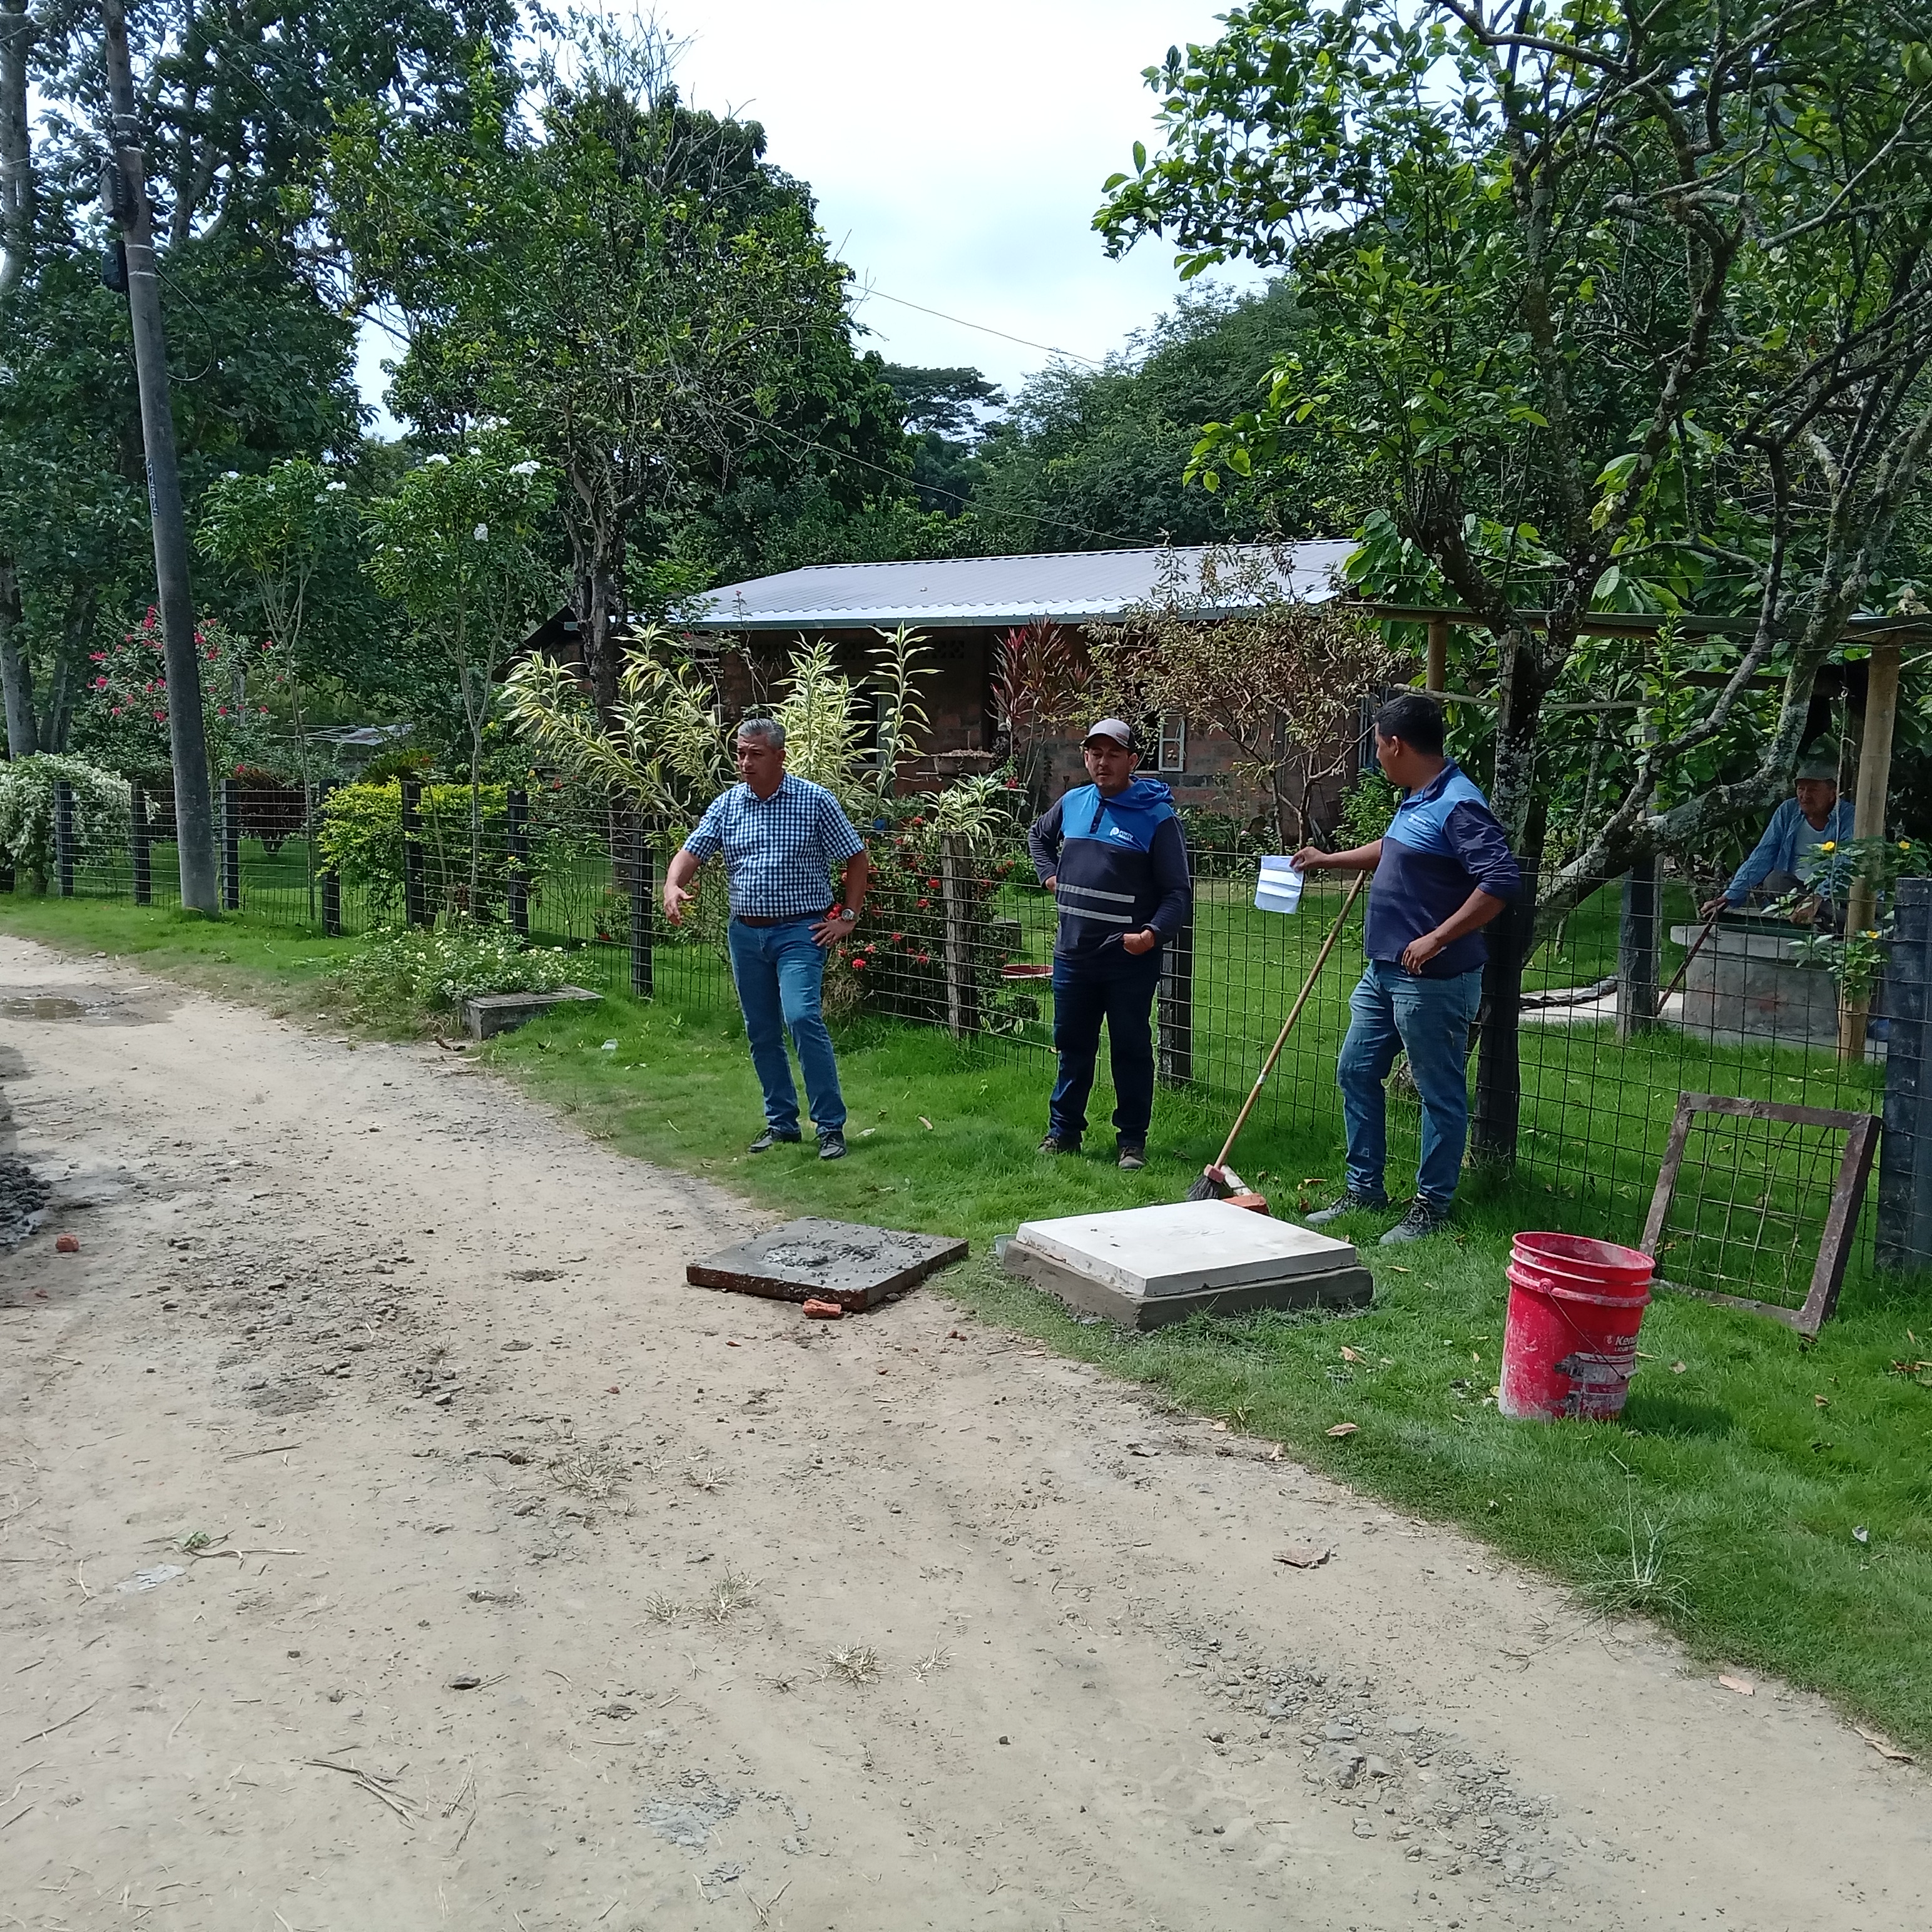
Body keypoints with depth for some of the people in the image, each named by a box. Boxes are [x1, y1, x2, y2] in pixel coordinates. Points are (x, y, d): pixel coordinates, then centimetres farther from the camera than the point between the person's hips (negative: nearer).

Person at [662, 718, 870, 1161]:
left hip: (800, 931, -5)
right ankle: (781, 1121, 23)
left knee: (802, 1018, -19)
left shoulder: (815, 801, -5)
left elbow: (858, 859, 1)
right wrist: (673, 887, -21)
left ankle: (831, 1126, -13)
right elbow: (691, 852, 1)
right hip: (746, 933, 5)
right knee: (761, 1033, 10)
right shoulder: (727, 805, 6)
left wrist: (847, 917, -5)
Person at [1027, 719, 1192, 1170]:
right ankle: (1063, 1130, 28)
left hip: (1130, 961, -5)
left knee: (1131, 1050, 6)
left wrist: (1153, 934, -26)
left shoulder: (1157, 818, -9)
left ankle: (1132, 1140, 16)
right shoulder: (1072, 803, 6)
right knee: (1073, 1046, 15)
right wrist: (1050, 875, 13)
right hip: (1072, 955, 5)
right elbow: (1038, 836, 29)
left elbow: (1178, 893, -10)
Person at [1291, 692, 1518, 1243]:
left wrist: (1437, 939, -27)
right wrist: (1328, 861, 37)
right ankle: (1364, 1188, 27)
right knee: (1356, 1072, 16)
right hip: (1384, 971, 11)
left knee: (1440, 1093, 3)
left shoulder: (1459, 804, -20)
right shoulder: (1416, 800, 11)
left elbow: (1500, 882, -27)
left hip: (1433, 981, -10)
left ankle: (1431, 1207, 13)